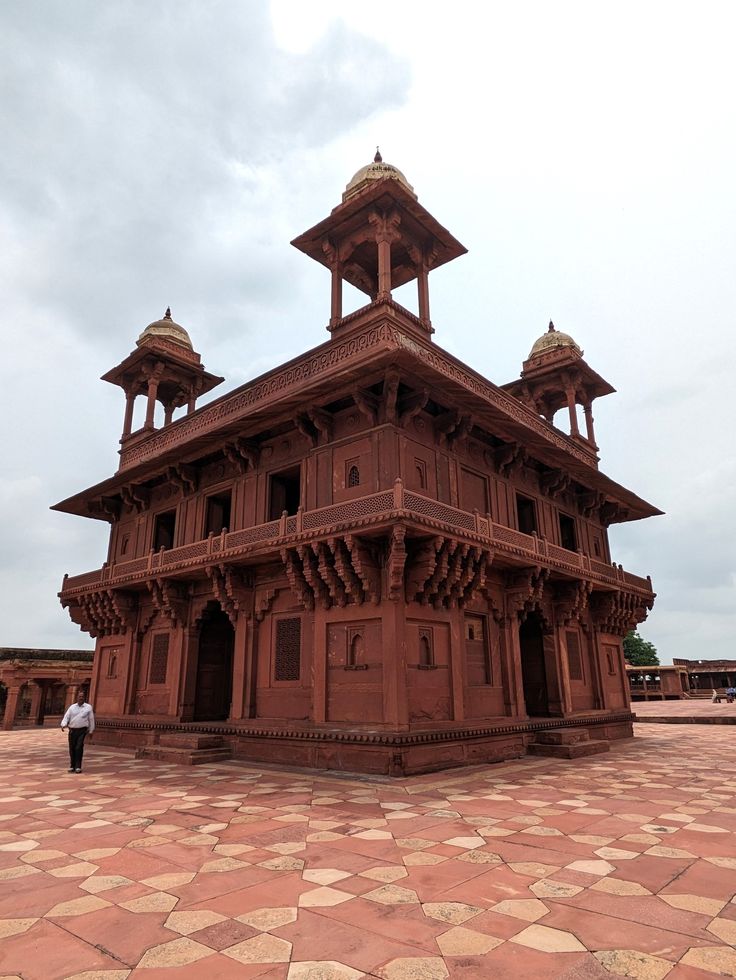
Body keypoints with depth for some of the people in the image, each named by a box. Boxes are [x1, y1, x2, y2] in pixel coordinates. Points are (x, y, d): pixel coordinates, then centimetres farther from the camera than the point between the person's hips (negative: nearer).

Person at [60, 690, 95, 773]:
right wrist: (63, 725, -17)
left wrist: (91, 731, 6)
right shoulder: (72, 707, 10)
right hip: (72, 730, 3)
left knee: (79, 748, -12)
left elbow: (91, 719, 7)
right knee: (72, 749, 6)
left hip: (82, 730, -3)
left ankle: (78, 767, -6)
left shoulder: (88, 707, 5)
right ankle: (72, 766, 20)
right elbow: (66, 717, 2)